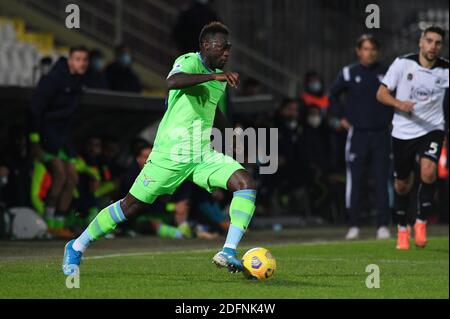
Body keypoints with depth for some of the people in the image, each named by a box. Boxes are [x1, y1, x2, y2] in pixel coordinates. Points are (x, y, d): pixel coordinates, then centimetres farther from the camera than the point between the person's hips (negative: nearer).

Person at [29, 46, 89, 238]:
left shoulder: (78, 81, 7)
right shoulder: (54, 79, -18)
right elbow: (35, 108, -21)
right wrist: (35, 141, -24)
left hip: (62, 132, 8)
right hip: (45, 130, -8)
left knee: (72, 178, 4)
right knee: (60, 174, -20)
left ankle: (59, 224, 9)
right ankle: (49, 223, -15)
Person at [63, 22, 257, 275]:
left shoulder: (219, 75, 12)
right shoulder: (189, 62, -13)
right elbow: (173, 82, -39)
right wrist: (214, 76, -45)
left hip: (203, 156, 7)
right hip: (170, 156, -7)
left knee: (246, 183, -16)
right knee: (132, 206, 2)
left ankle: (228, 253, -20)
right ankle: (77, 248, 21)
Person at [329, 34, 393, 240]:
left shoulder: (386, 73, 4)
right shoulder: (348, 73, 2)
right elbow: (333, 95, 15)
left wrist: (390, 117, 7)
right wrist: (342, 117, 7)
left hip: (381, 135, 0)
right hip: (357, 134, 0)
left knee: (382, 181, -3)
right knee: (355, 181, 1)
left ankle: (383, 225, 0)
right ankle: (354, 225, 7)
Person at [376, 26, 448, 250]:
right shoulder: (403, 64, -6)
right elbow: (381, 93, -3)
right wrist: (399, 103, -22)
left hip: (432, 128, 0)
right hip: (403, 131, 0)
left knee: (428, 171, -25)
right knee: (402, 185, 7)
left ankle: (421, 222, -9)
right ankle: (402, 229, 29)